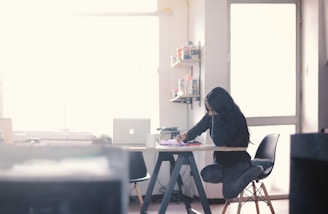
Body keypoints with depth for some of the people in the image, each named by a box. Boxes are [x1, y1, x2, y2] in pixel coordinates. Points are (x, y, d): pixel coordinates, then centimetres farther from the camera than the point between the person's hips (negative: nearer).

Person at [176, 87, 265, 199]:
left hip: (238, 161, -5)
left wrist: (216, 116, -29)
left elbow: (219, 142, -30)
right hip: (221, 161, 5)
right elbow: (198, 128, 5)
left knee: (228, 193, -22)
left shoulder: (236, 118, -23)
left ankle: (253, 171, -2)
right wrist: (186, 135, -17)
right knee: (206, 174, -28)